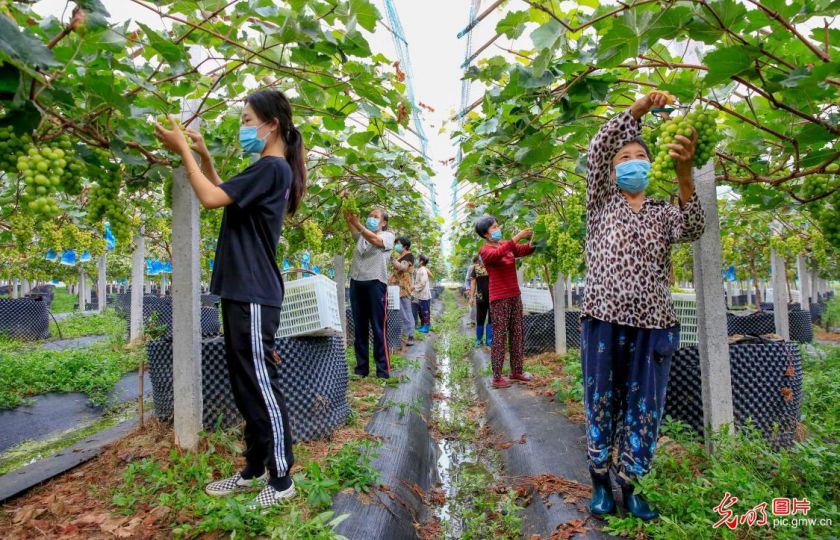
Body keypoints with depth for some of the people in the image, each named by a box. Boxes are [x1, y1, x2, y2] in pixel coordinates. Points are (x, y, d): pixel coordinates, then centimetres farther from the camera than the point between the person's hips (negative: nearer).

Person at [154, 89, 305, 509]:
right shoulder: (269, 170, 18)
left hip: (254, 295, -10)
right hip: (242, 292, 10)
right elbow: (224, 196, 29)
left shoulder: (271, 168, -12)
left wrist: (183, 151, -5)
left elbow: (210, 198, -17)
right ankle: (254, 470, 28)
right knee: (246, 386, 15)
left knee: (262, 386, -2)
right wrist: (204, 155, 18)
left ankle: (281, 479, 12)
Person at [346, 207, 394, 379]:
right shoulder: (361, 235, 22)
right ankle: (361, 368, 13)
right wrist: (349, 220, -18)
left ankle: (383, 371, -1)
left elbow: (375, 240, -14)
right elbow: (354, 230, 1)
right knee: (359, 328, 7)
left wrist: (357, 224, -21)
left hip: (376, 283, -5)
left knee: (379, 329, -4)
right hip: (356, 282, 5)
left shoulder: (388, 235, 8)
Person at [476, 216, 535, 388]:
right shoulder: (485, 250, -8)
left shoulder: (506, 244, 12)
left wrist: (533, 242, -17)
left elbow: (524, 250, 3)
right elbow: (498, 254, -30)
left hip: (515, 295, 7)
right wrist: (517, 237, -31)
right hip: (499, 298, -7)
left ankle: (517, 371, 21)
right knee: (499, 337, -5)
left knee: (517, 334, 11)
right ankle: (497, 377, 1)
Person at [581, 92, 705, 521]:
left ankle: (629, 487, 23)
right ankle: (600, 484, 21)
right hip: (604, 322, -2)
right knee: (601, 407, 6)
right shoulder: (602, 204, 10)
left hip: (653, 326, 2)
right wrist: (637, 109, -17)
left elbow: (694, 230, -9)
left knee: (644, 412, 7)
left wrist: (684, 174, -24)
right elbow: (596, 152, -5)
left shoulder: (664, 214, 14)